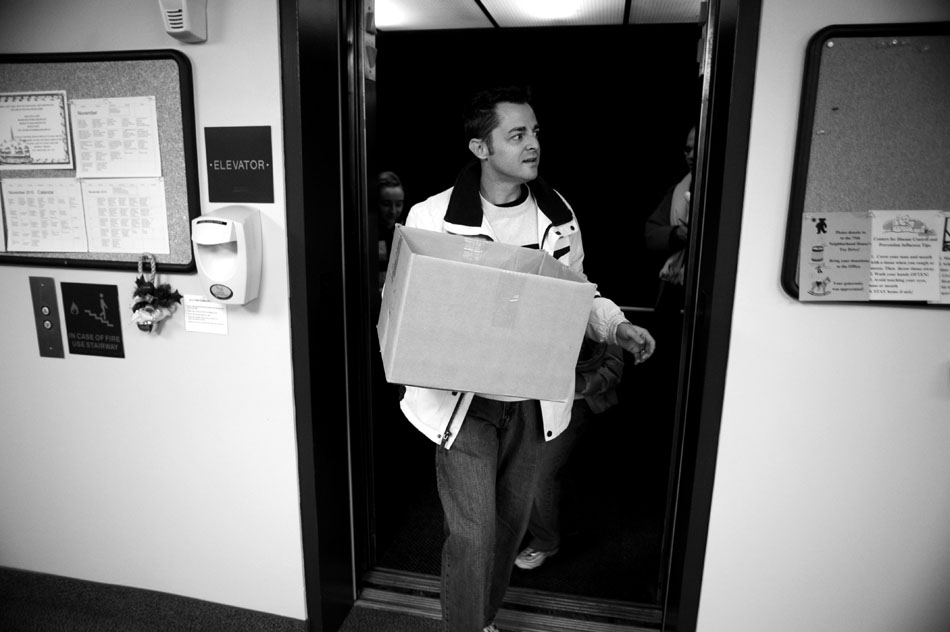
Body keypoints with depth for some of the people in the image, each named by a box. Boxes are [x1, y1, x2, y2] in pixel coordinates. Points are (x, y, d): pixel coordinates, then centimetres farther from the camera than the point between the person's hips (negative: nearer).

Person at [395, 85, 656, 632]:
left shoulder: (558, 213, 1)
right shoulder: (433, 216, -13)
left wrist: (618, 327, -5)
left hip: (531, 399, 5)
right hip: (464, 400, -4)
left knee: (512, 520, 19)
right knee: (472, 533, -1)